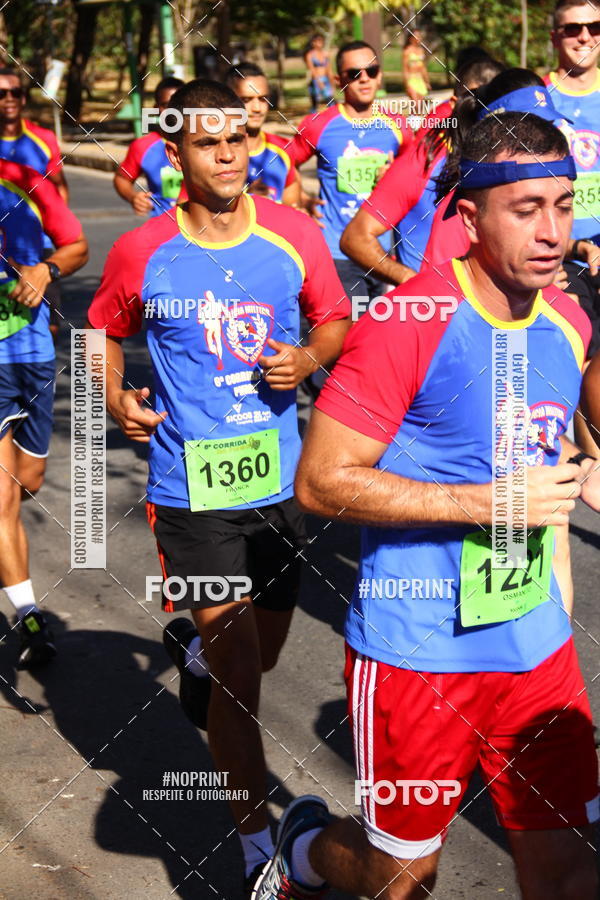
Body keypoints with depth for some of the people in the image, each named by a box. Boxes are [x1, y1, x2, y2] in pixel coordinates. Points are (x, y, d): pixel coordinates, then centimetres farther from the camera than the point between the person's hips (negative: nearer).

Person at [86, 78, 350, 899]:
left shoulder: (295, 235, -3)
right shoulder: (141, 253, -8)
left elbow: (335, 321, 10)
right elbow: (105, 329, 10)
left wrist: (309, 358, -12)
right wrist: (115, 398, -8)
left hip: (278, 481, 3)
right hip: (191, 491, -3)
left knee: (262, 652, 20)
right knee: (238, 673, -4)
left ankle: (192, 645, 58)